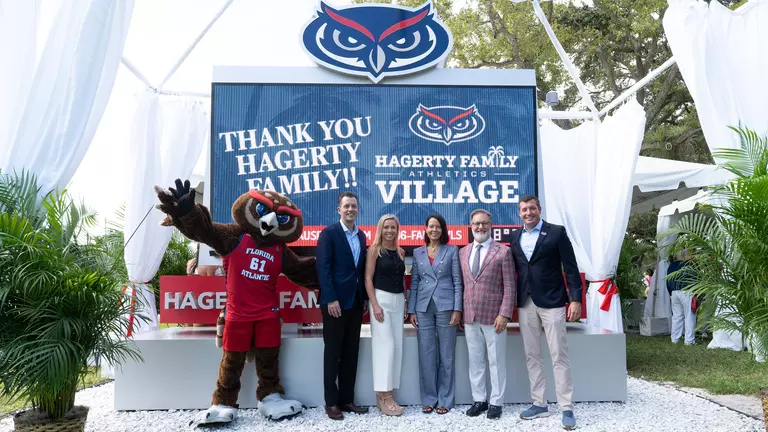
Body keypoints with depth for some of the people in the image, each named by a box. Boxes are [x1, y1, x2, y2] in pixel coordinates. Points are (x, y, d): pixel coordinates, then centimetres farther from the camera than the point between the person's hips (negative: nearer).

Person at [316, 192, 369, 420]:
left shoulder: (361, 235, 13)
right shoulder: (328, 233, -7)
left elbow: (362, 268, 14)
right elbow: (323, 268, -13)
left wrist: (364, 297, 7)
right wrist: (331, 299, -19)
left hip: (356, 301, 6)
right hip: (335, 300, -6)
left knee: (351, 352, 11)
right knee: (333, 352, 3)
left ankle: (347, 399, 21)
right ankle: (331, 402, 13)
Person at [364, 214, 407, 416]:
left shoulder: (400, 252, 12)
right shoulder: (374, 249, -4)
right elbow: (368, 278, -9)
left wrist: (405, 303, 11)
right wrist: (374, 304, -16)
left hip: (398, 300, 6)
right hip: (381, 299, -6)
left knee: (397, 346, 5)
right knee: (385, 345, -8)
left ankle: (384, 395, 14)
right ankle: (384, 396, -1)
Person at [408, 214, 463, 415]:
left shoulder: (452, 250, 4)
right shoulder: (417, 252, 11)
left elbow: (457, 281, 0)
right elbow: (414, 282, 10)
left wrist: (457, 309, -8)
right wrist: (411, 310, 4)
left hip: (445, 307, -2)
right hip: (423, 308, 2)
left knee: (446, 355, 4)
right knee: (426, 355, 4)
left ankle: (445, 400, 14)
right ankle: (428, 399, 16)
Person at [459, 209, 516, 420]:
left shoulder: (503, 252, -3)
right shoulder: (462, 252, 10)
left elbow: (509, 286, -6)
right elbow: (461, 284, 12)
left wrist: (504, 315, -13)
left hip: (493, 315, -4)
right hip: (470, 316, 4)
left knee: (496, 361, 6)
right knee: (475, 361, 11)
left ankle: (496, 402, 18)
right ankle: (479, 399, 24)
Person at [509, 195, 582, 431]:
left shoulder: (556, 232, -3)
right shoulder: (515, 238, 10)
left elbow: (571, 267, -5)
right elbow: (514, 271, 10)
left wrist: (576, 299, -11)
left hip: (551, 302, -4)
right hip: (525, 303, 5)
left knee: (559, 356, 0)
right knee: (531, 356, 10)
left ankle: (566, 408, 8)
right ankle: (539, 403, 21)